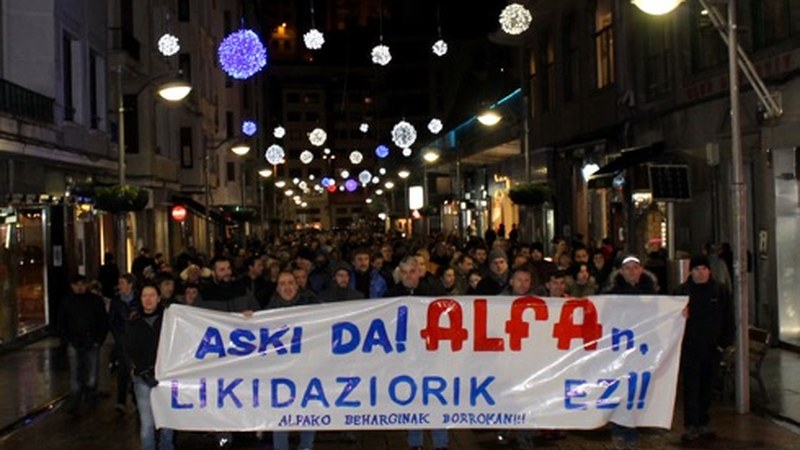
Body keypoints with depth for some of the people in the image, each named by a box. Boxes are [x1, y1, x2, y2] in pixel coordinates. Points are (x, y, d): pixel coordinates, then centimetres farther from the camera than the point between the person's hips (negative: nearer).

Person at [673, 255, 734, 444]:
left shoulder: (720, 290, 4)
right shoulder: (682, 291, -1)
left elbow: (728, 319, 7)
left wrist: (724, 342, 0)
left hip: (712, 349, 2)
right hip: (689, 349, -2)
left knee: (707, 388, 11)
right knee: (691, 388, -5)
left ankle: (703, 425, 21)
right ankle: (690, 427, -4)